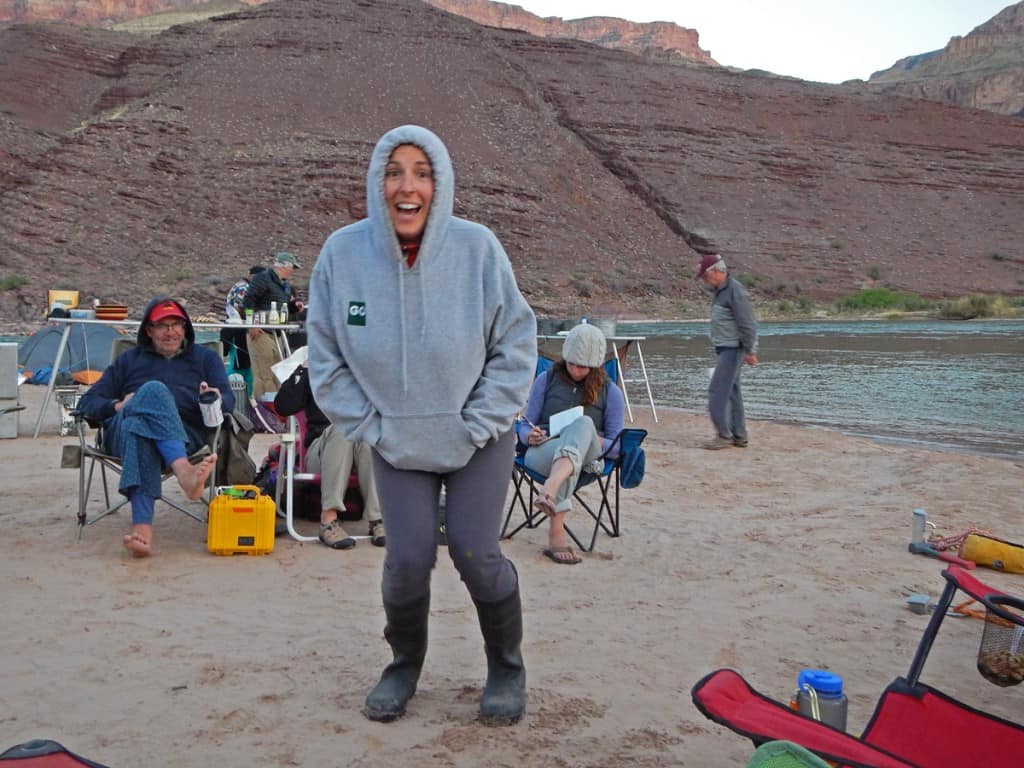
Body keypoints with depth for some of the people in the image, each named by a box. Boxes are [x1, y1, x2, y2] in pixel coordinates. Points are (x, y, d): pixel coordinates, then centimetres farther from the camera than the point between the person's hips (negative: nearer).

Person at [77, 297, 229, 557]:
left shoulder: (205, 358, 29)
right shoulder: (130, 359, 31)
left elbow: (229, 400, 12)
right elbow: (87, 403, 22)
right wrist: (117, 406, -1)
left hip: (184, 436, 0)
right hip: (121, 431, 1)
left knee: (139, 426, -37)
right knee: (153, 390, -34)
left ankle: (141, 526, -55)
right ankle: (184, 472, -57)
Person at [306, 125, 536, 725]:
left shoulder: (477, 247, -17)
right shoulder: (343, 253, -14)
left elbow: (516, 343, -8)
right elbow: (326, 360, -2)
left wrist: (476, 426, -11)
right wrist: (370, 428, -6)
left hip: (479, 439, -1)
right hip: (396, 444, 1)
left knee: (475, 552, -6)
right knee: (409, 557, -4)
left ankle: (507, 666, 22)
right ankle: (405, 664, 27)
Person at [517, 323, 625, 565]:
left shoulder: (610, 392, 12)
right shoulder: (547, 379, 14)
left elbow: (615, 443, 9)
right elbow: (524, 426, 15)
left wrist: (591, 441, -13)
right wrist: (531, 436, -10)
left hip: (587, 457, 0)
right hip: (542, 451, 1)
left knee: (583, 424, -37)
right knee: (565, 457, -39)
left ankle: (549, 490, -61)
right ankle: (556, 534, -52)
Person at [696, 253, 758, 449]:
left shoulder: (735, 290, -17)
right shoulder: (720, 290, 14)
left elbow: (747, 323, -20)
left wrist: (750, 351, -19)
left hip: (732, 349, -10)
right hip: (724, 349, 10)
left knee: (717, 391, -11)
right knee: (731, 391, 12)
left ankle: (724, 435, -6)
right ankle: (739, 436, 17)